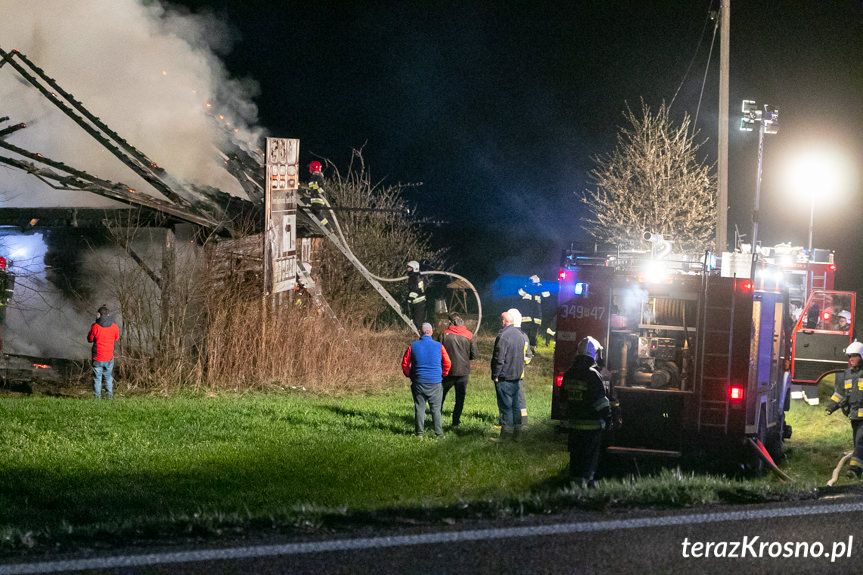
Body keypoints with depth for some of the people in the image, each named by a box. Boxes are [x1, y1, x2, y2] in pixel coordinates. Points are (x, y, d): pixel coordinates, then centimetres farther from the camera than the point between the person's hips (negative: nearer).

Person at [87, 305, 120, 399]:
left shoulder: (95, 326, -14)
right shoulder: (114, 326, -5)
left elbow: (90, 339, 1)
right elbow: (116, 338, 12)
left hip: (97, 358, -2)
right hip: (109, 358, 2)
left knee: (97, 378, 7)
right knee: (109, 378, 15)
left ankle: (98, 396, 5)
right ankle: (110, 395, 11)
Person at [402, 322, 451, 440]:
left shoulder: (413, 346, -2)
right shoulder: (439, 346, -3)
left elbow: (405, 363, 4)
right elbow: (447, 363, 3)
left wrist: (410, 375, 19)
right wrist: (442, 375, 19)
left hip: (419, 382, 0)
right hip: (435, 382, 0)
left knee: (419, 408, 6)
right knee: (436, 408, 6)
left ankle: (419, 433, 6)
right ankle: (439, 433, 5)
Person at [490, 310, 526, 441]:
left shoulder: (503, 336, -18)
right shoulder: (519, 334, 10)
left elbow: (499, 358, -19)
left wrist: (495, 375, -11)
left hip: (505, 377, -8)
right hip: (516, 376, 8)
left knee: (505, 406, -4)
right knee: (515, 406, 12)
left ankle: (506, 434, -3)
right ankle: (517, 434, 14)